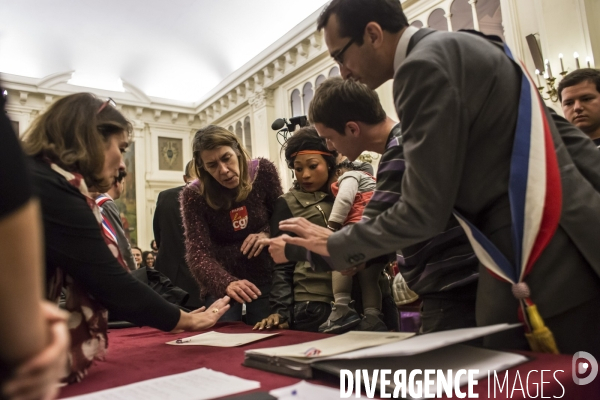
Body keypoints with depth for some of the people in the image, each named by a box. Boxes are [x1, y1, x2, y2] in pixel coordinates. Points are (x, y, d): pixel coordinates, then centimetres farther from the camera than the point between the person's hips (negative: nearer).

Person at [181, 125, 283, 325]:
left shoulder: (263, 171, -11)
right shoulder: (194, 195, -15)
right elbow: (198, 252, -23)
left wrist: (267, 234, -21)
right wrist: (226, 283, -42)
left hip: (265, 277, 1)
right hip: (221, 282, -1)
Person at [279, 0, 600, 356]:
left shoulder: (425, 65, -17)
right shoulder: (462, 48, 13)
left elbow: (423, 213, -18)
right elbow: (562, 132, 14)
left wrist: (335, 246, -4)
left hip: (555, 269, -9)